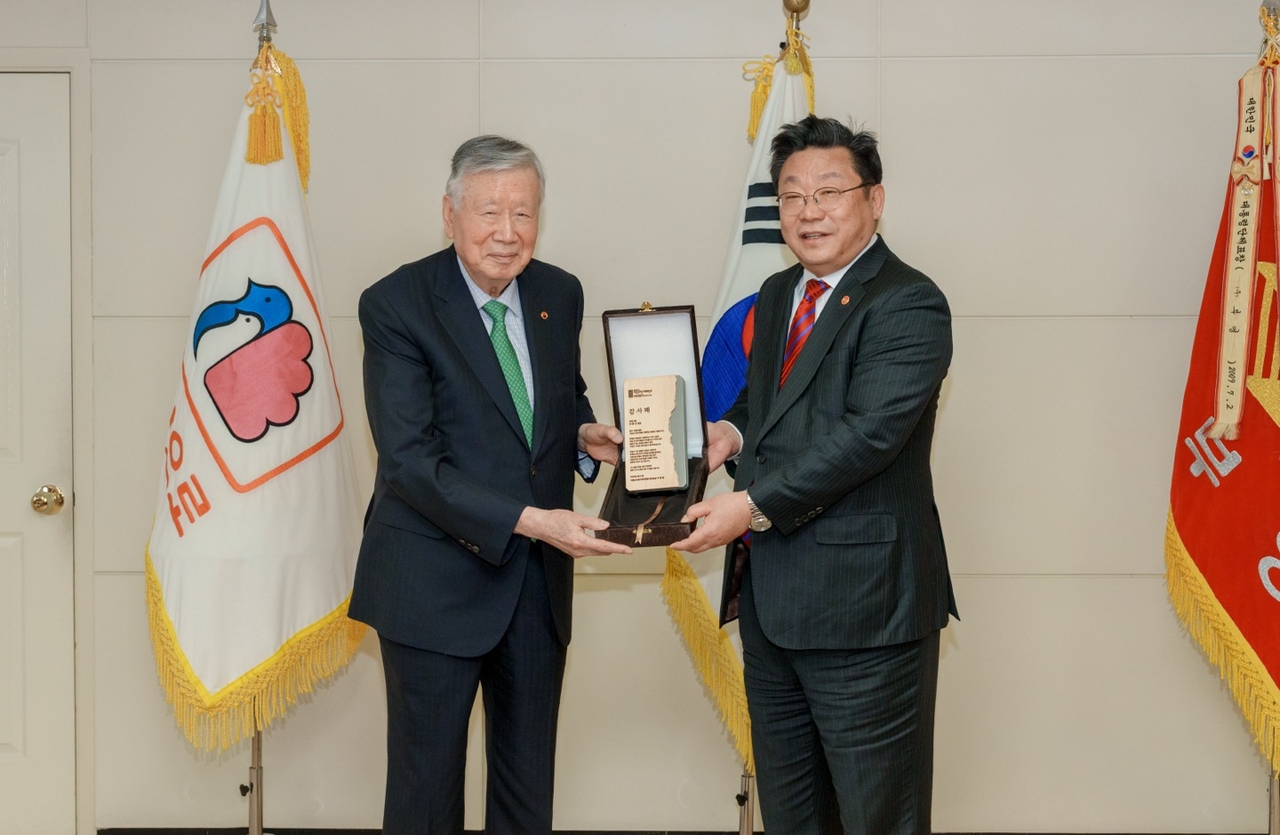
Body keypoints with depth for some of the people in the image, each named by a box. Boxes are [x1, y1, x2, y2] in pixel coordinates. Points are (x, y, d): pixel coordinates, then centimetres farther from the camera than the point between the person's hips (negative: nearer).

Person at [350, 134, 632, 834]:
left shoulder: (560, 294, 3)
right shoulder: (395, 305, -14)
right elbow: (410, 462, -20)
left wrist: (584, 435, -4)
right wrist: (527, 519, -28)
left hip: (540, 578, 5)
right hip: (437, 581, -5)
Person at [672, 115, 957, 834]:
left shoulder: (909, 305, -13)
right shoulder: (777, 295, 14)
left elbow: (869, 432, -23)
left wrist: (754, 505, -24)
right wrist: (734, 429, 3)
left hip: (860, 605, -8)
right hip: (769, 595, 9)